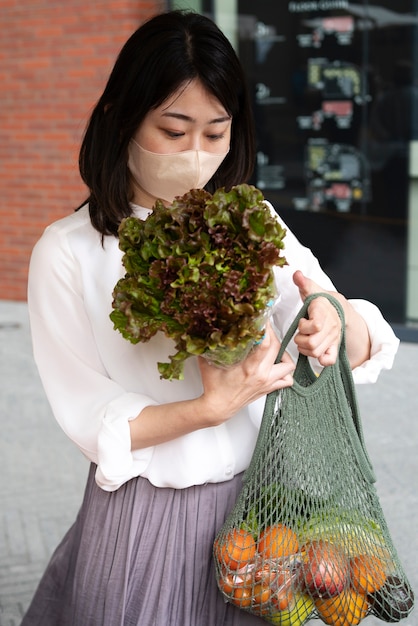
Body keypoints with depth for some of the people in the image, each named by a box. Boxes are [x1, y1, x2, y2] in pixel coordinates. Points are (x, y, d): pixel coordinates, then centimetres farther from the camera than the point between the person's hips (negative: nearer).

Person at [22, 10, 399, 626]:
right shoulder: (69, 251, -9)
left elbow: (371, 345, -5)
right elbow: (89, 419, -11)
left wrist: (336, 324, -28)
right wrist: (214, 408, -25)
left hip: (254, 507, 3)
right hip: (144, 521, -2)